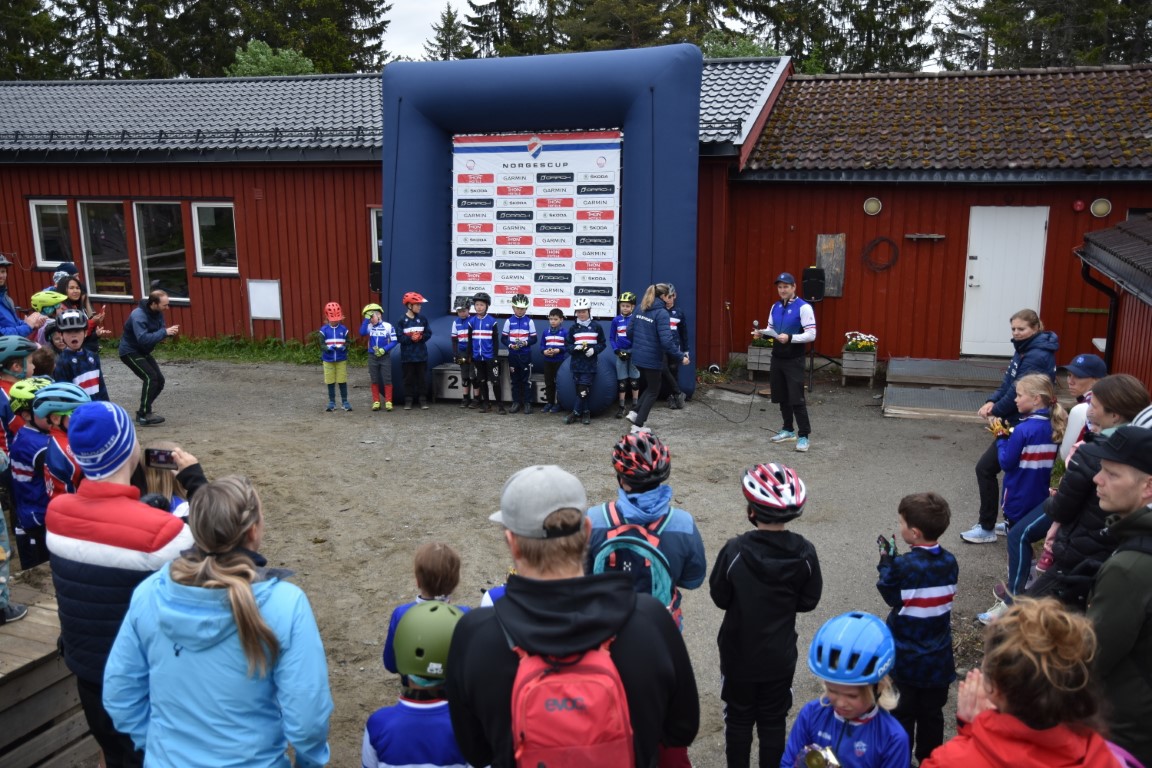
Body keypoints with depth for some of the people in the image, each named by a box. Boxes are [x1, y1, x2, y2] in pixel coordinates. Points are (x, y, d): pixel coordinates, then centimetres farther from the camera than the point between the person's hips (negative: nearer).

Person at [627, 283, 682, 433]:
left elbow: (630, 331, 12)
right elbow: (666, 340, -24)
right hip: (652, 359, -7)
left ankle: (635, 413, 12)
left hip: (638, 357, 7)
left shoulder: (641, 309, 6)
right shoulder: (661, 313, -17)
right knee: (653, 391, 9)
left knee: (648, 386, 25)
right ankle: (638, 425, 7)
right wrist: (680, 355, -16)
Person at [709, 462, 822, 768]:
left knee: (738, 719, 18)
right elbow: (808, 602, -4)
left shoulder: (735, 550, -23)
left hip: (738, 654, -2)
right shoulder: (804, 552, -15)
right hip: (780, 656, 2)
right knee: (773, 722, 19)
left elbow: (719, 597, -11)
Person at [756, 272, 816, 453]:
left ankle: (803, 435, 1)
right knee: (782, 397, 14)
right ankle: (788, 430, 27)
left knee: (797, 398, -7)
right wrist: (762, 333, -3)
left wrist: (790, 338, -28)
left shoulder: (804, 307, -12)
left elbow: (811, 335, -16)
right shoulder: (775, 307, 9)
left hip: (794, 360, -6)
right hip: (777, 358, 7)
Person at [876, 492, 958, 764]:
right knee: (932, 714, 19)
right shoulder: (950, 563, -8)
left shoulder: (903, 566, -25)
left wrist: (886, 562, 0)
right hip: (938, 659, 4)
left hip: (905, 659, -4)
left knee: (902, 715, 12)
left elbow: (890, 596, -10)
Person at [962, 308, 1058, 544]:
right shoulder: (1025, 349, 10)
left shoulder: (1038, 356, -21)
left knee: (985, 468, -6)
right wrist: (992, 401, -7)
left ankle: (986, 528, 4)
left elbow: (1019, 391, -22)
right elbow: (1008, 382, 10)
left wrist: (996, 411, -9)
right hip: (1018, 421, 10)